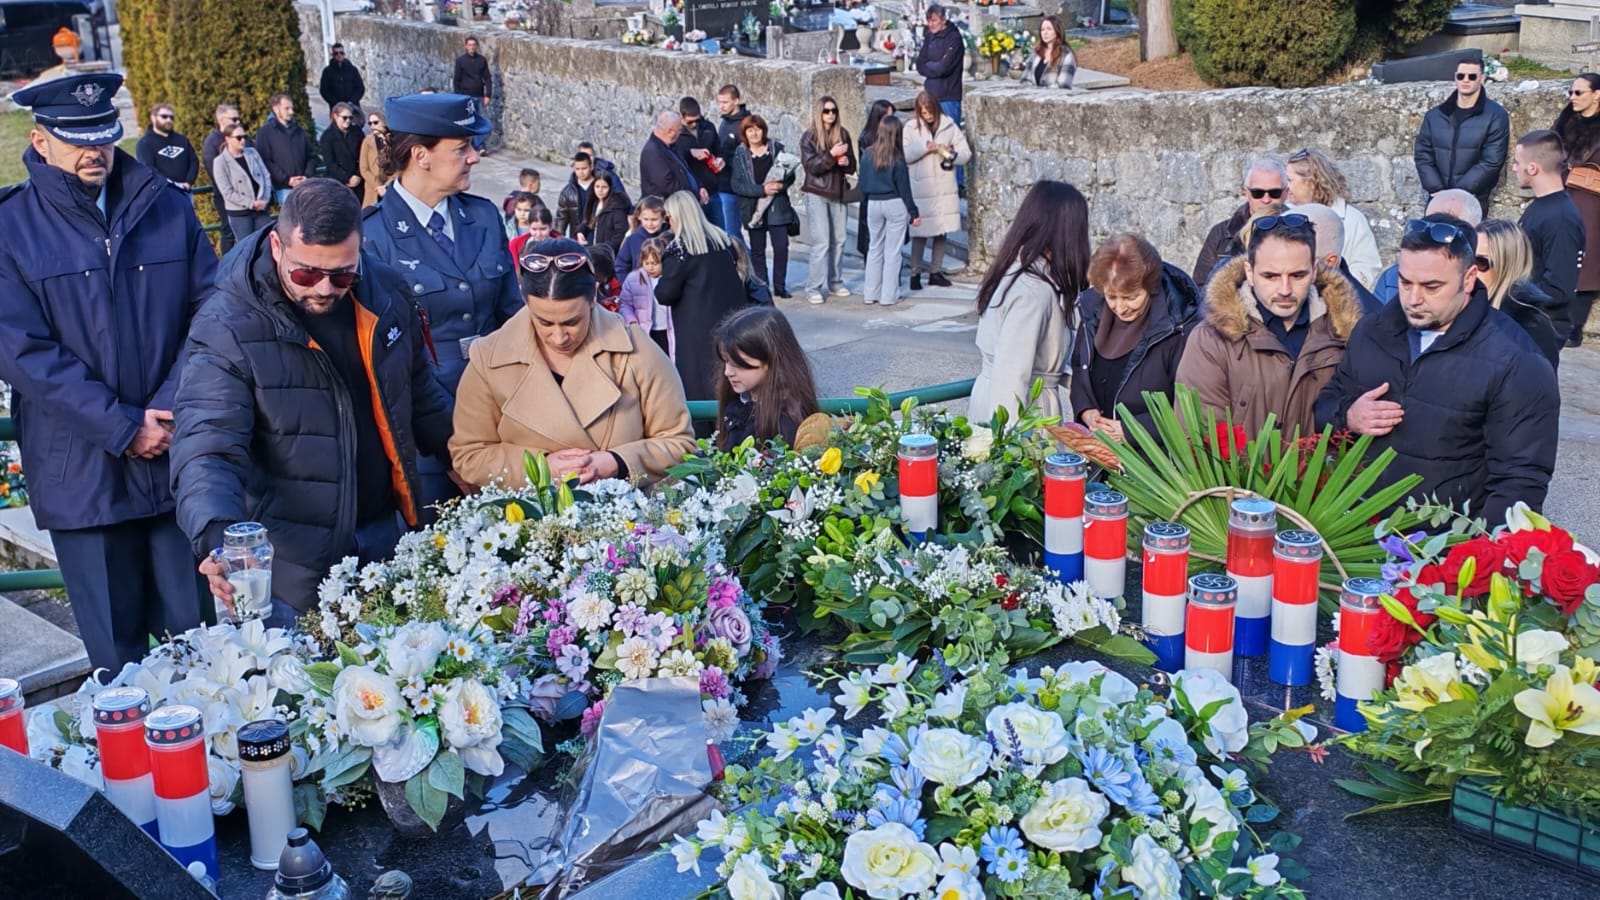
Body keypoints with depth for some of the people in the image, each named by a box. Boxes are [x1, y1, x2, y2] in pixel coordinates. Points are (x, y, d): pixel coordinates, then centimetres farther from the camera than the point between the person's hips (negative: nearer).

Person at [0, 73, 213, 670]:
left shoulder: (167, 207, 7)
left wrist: (173, 410, -10)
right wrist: (123, 427, -13)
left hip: (183, 457, 2)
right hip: (84, 473, -2)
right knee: (118, 661, 8)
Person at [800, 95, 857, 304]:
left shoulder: (843, 134, 7)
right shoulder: (809, 136, -3)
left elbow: (852, 166, 11)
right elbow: (811, 166, -12)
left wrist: (846, 162, -11)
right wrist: (831, 155, -23)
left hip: (839, 193, 4)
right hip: (817, 194, -4)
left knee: (839, 240, 8)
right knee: (821, 242, -9)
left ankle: (835, 282, 20)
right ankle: (814, 288, -5)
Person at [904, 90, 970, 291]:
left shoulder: (949, 125, 4)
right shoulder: (911, 128, 0)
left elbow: (966, 153, 4)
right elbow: (903, 156, -8)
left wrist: (952, 154, -15)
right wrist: (924, 148, -20)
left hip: (945, 187, 3)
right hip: (920, 188, -3)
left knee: (941, 232, 9)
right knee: (920, 233, -1)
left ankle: (936, 271, 20)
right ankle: (915, 273, 8)